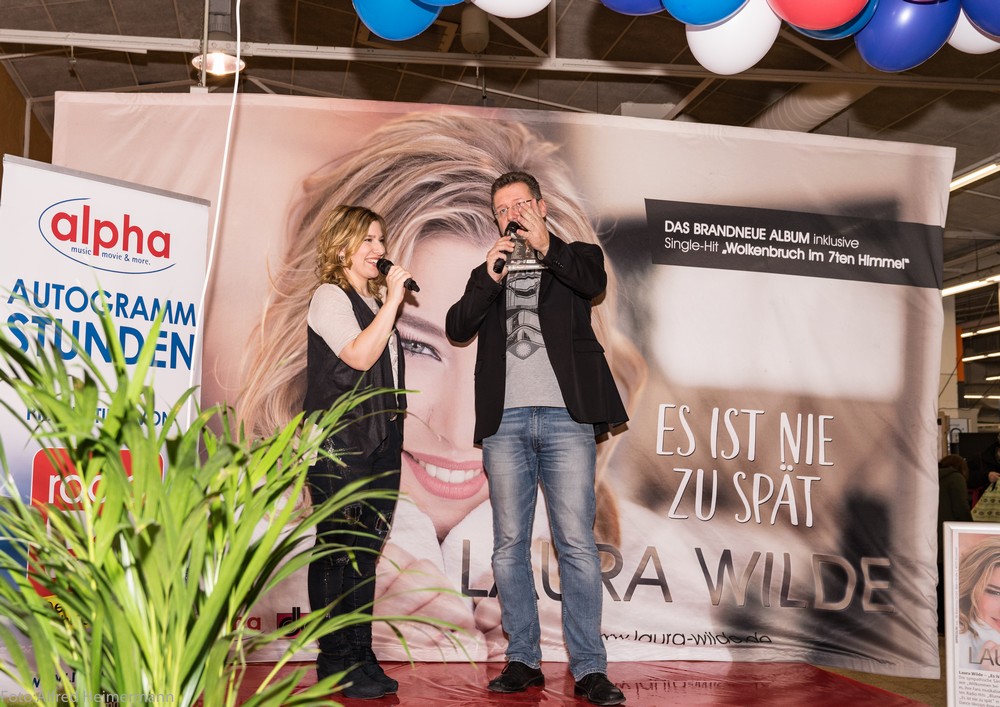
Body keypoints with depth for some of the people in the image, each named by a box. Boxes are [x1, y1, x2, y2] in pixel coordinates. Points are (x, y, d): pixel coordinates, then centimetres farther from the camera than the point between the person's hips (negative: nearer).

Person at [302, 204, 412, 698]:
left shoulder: (373, 303, 19)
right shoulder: (329, 297, -4)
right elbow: (359, 356, -18)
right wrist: (393, 299, -13)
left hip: (381, 440, 8)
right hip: (340, 442, -8)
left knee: (365, 552, 8)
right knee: (337, 550, -4)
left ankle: (361, 656, 13)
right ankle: (335, 662, 1)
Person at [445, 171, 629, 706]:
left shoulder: (575, 257, 13)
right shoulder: (486, 274, 20)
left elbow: (594, 282, -10)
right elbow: (456, 329, 5)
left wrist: (548, 247, -25)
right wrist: (488, 276, -8)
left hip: (565, 417, -3)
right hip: (504, 421, 3)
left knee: (577, 543, -6)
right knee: (509, 545, 3)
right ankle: (523, 661, 11)